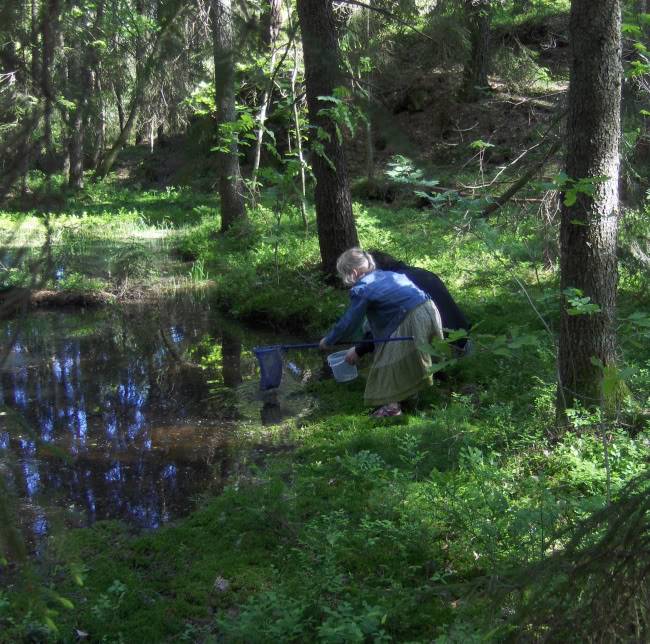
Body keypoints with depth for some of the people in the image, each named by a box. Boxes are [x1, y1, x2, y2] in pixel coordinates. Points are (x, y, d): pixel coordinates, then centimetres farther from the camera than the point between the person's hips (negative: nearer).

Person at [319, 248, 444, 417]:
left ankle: (392, 406, 9)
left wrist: (328, 341, 16)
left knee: (390, 361, 5)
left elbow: (348, 323, 0)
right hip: (429, 309, 8)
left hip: (412, 320, -8)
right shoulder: (385, 275, 19)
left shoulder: (361, 290, -5)